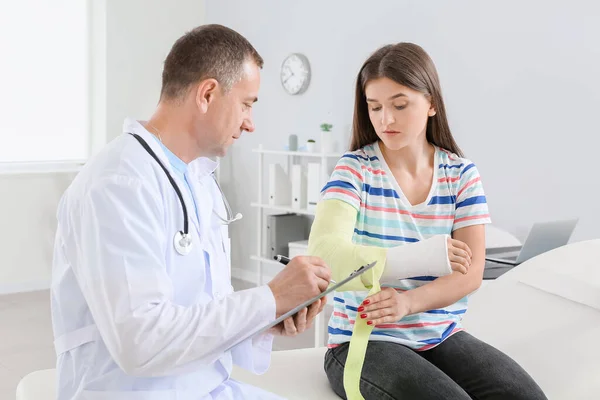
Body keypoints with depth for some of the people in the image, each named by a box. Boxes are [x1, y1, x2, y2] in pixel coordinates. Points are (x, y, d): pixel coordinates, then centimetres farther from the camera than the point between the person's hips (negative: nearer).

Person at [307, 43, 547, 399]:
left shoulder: (462, 174, 3)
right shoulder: (356, 170, -5)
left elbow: (471, 272, -6)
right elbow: (323, 252, -21)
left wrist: (408, 301, -26)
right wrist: (419, 258, -33)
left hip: (443, 337, 3)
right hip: (362, 340, -3)